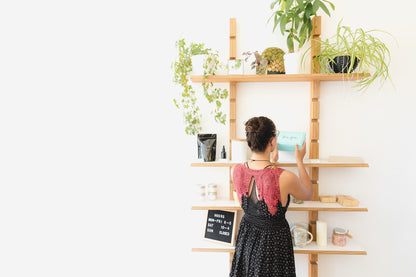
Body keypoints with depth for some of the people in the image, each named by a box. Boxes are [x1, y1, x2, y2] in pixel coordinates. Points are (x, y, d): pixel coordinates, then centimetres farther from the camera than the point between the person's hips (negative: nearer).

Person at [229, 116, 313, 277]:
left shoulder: (235, 171, -16)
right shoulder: (286, 178, -29)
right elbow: (308, 195, -5)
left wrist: (271, 162, 16)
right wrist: (300, 161, 3)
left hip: (246, 238, 4)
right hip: (273, 241, -4)